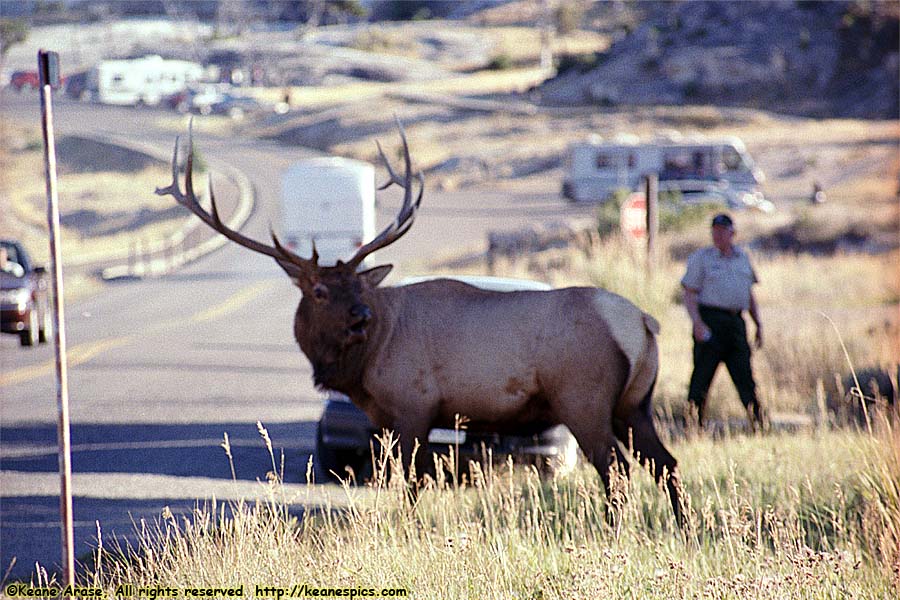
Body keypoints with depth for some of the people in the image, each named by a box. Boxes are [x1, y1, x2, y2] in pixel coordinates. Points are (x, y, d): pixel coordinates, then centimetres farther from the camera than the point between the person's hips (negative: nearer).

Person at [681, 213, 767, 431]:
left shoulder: (742, 258, 18)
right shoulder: (701, 258, 2)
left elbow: (749, 295, 25)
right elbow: (689, 294, -3)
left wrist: (758, 324, 18)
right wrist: (697, 323, -16)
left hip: (736, 323, 4)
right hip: (710, 321, -4)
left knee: (745, 375, 1)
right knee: (702, 375, -5)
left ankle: (760, 426, 1)